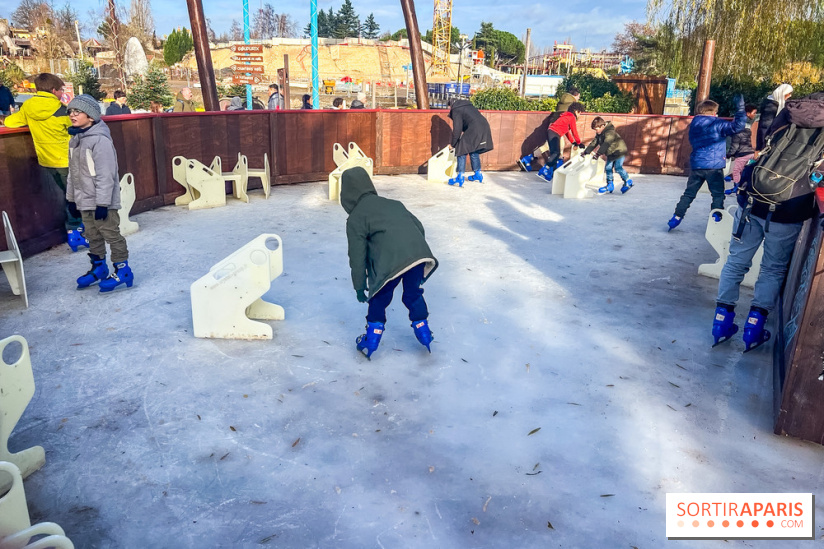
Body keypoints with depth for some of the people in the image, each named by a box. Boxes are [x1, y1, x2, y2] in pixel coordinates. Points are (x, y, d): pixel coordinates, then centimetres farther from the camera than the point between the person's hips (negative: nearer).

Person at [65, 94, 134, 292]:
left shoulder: (100, 140, -16)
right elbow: (73, 172, 17)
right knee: (93, 236, 16)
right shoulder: (75, 140, 10)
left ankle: (122, 270, 7)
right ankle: (98, 267, 29)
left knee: (111, 234, -1)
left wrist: (102, 202, -21)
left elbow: (105, 175, -20)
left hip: (102, 202, -8)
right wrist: (71, 196, 18)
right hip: (84, 201, 8)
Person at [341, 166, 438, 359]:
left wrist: (359, 286, 18)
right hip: (419, 253, 5)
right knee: (413, 294, 27)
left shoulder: (355, 219, 14)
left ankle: (370, 344, 26)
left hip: (392, 262, -5)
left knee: (379, 299, 17)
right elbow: (419, 227, 26)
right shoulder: (393, 204, 30)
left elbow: (357, 256, 10)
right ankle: (424, 335, 39)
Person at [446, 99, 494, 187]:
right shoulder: (468, 106, 31)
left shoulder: (456, 110, 4)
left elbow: (457, 129, -2)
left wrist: (452, 144, 6)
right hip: (485, 128, 9)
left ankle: (460, 177, -8)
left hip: (474, 130, -9)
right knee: (474, 152, 23)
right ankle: (478, 175, 30)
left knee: (461, 151, -2)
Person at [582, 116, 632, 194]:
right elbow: (594, 143, 7)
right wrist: (586, 152, 0)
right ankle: (610, 185, 10)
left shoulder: (610, 132, -27)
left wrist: (598, 153, -48)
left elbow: (606, 144, -39)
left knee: (618, 167, -17)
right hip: (610, 154, 10)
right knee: (608, 168, 4)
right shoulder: (599, 134, 3)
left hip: (619, 151, -10)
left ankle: (627, 181, 0)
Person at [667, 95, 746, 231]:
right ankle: (717, 219, 3)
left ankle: (676, 217, 8)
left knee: (689, 193, 12)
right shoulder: (717, 124, -8)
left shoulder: (694, 124, 11)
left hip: (696, 165, 5)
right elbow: (737, 126, -18)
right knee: (718, 194, 6)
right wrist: (740, 108, -12)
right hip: (713, 165, -5)